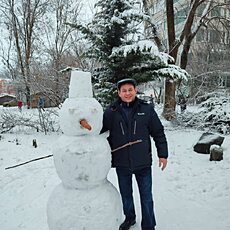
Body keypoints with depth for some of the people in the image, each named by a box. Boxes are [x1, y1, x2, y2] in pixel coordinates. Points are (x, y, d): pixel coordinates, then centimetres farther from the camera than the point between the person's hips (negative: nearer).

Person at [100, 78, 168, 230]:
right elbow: (100, 131, 3)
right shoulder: (111, 112, -5)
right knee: (125, 194, 21)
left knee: (146, 196, 11)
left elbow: (158, 133, 0)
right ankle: (129, 218, 47)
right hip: (121, 163, 2)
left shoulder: (147, 109, -6)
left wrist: (163, 154, 0)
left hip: (143, 162, -1)